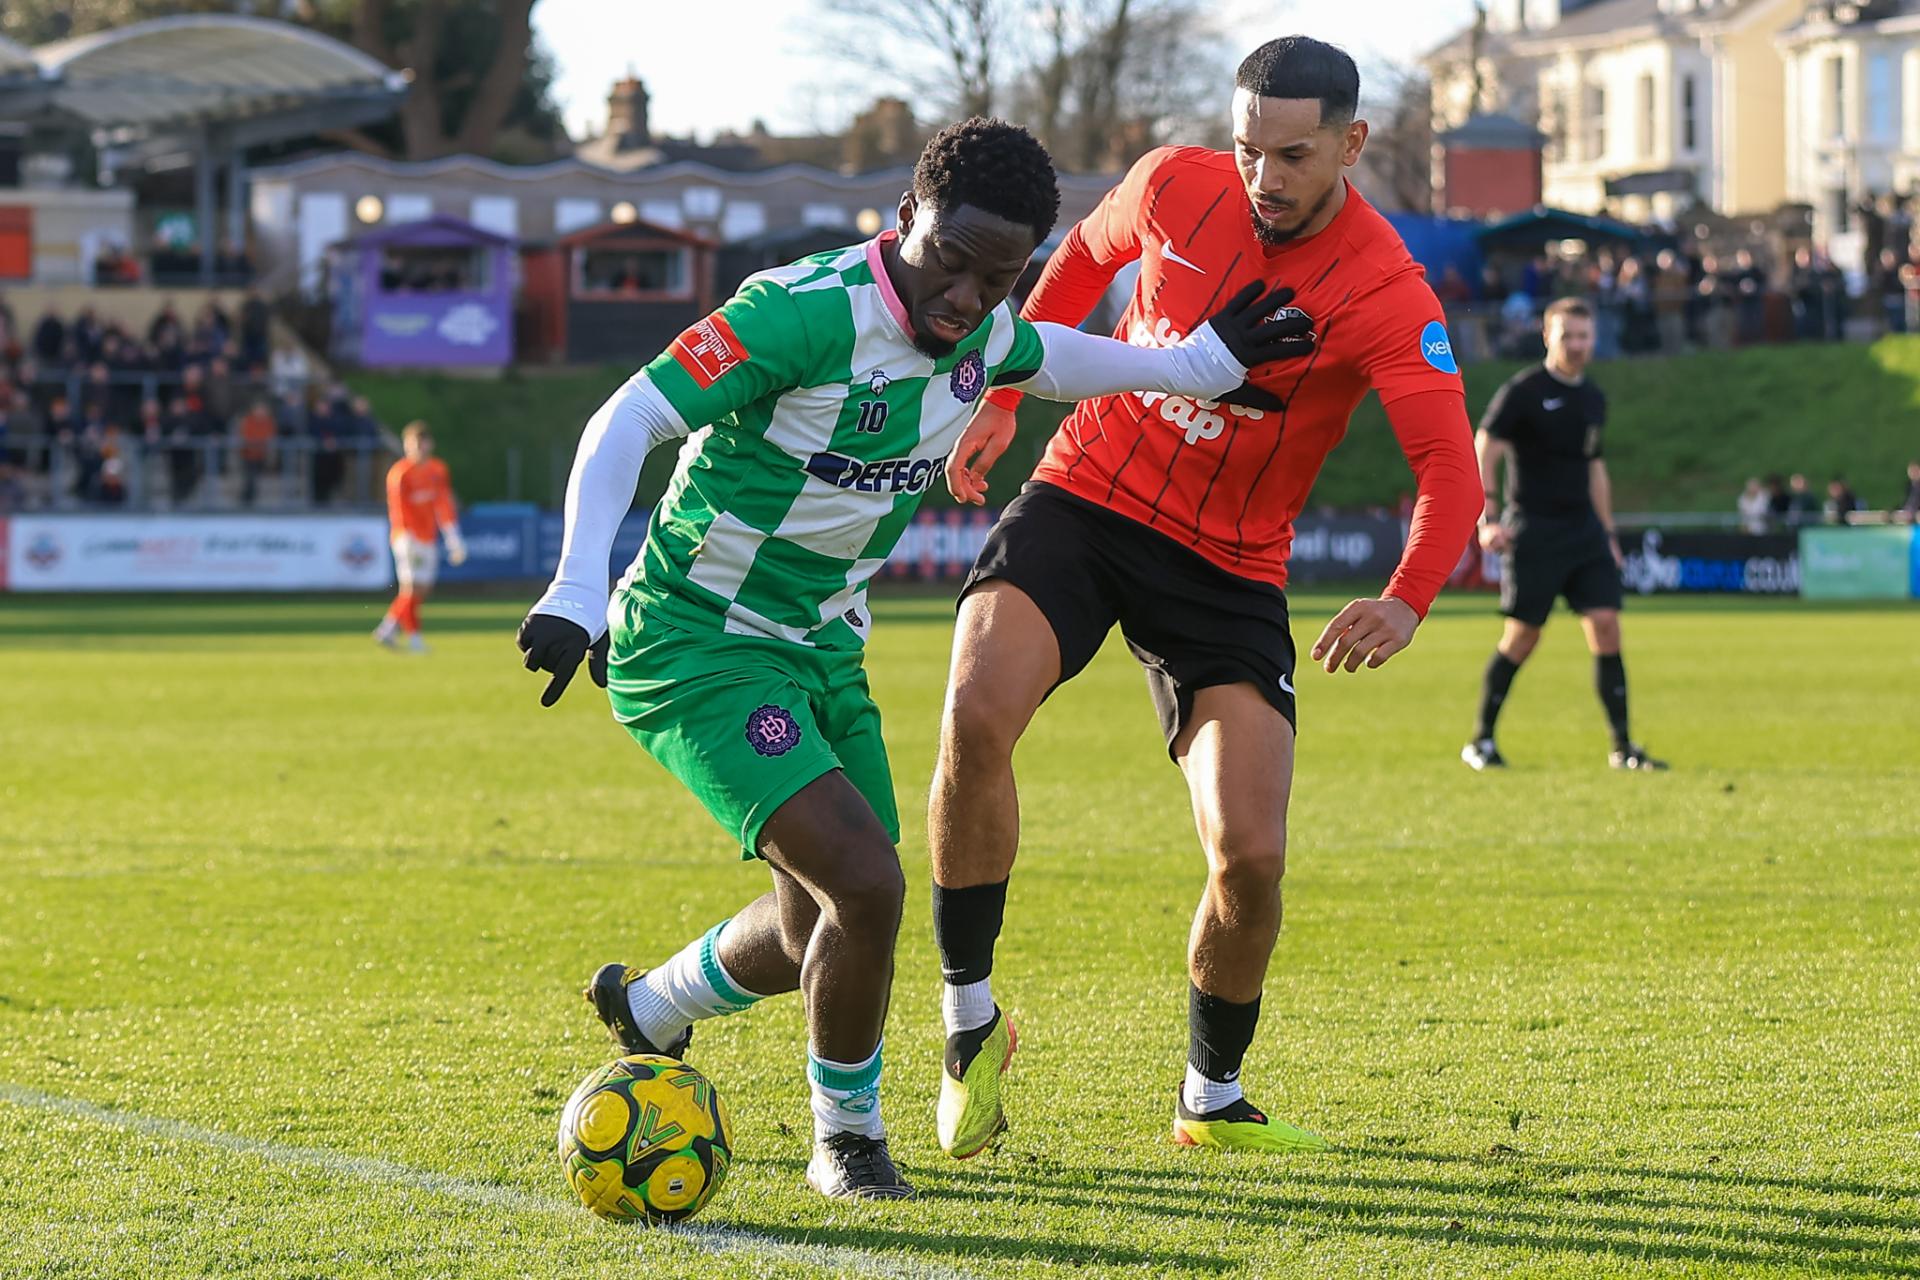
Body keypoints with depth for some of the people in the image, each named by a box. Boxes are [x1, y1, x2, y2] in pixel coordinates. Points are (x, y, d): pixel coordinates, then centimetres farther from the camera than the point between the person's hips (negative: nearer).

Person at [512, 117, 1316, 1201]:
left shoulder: (980, 332, -2)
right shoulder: (809, 310, -26)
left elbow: (1042, 359, 23)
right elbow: (627, 421, -26)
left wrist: (1204, 362, 22)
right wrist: (578, 591, -36)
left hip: (823, 650, 8)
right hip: (695, 650, -8)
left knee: (819, 931, 12)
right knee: (865, 881, -21)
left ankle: (647, 1010, 43)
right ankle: (848, 1134, 4)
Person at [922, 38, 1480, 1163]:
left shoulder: (1387, 297, -17)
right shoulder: (1174, 187, -6)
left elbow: (1452, 474, -28)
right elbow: (1086, 256, 18)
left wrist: (1408, 601, -47)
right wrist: (1002, 395, 17)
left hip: (1228, 571, -1)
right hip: (1082, 502, 1)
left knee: (1251, 856, -11)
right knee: (977, 717, -27)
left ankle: (1212, 1100, 18)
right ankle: (971, 1020, -11)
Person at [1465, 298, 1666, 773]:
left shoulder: (1593, 399, 14)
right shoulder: (1523, 391, -6)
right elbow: (1484, 452, -10)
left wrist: (1607, 532, 21)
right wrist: (1487, 518, -21)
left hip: (1584, 530, 5)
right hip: (1533, 529, -5)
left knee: (1606, 626, -5)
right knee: (1523, 636, -3)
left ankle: (1622, 747, -2)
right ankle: (1480, 742, 11)